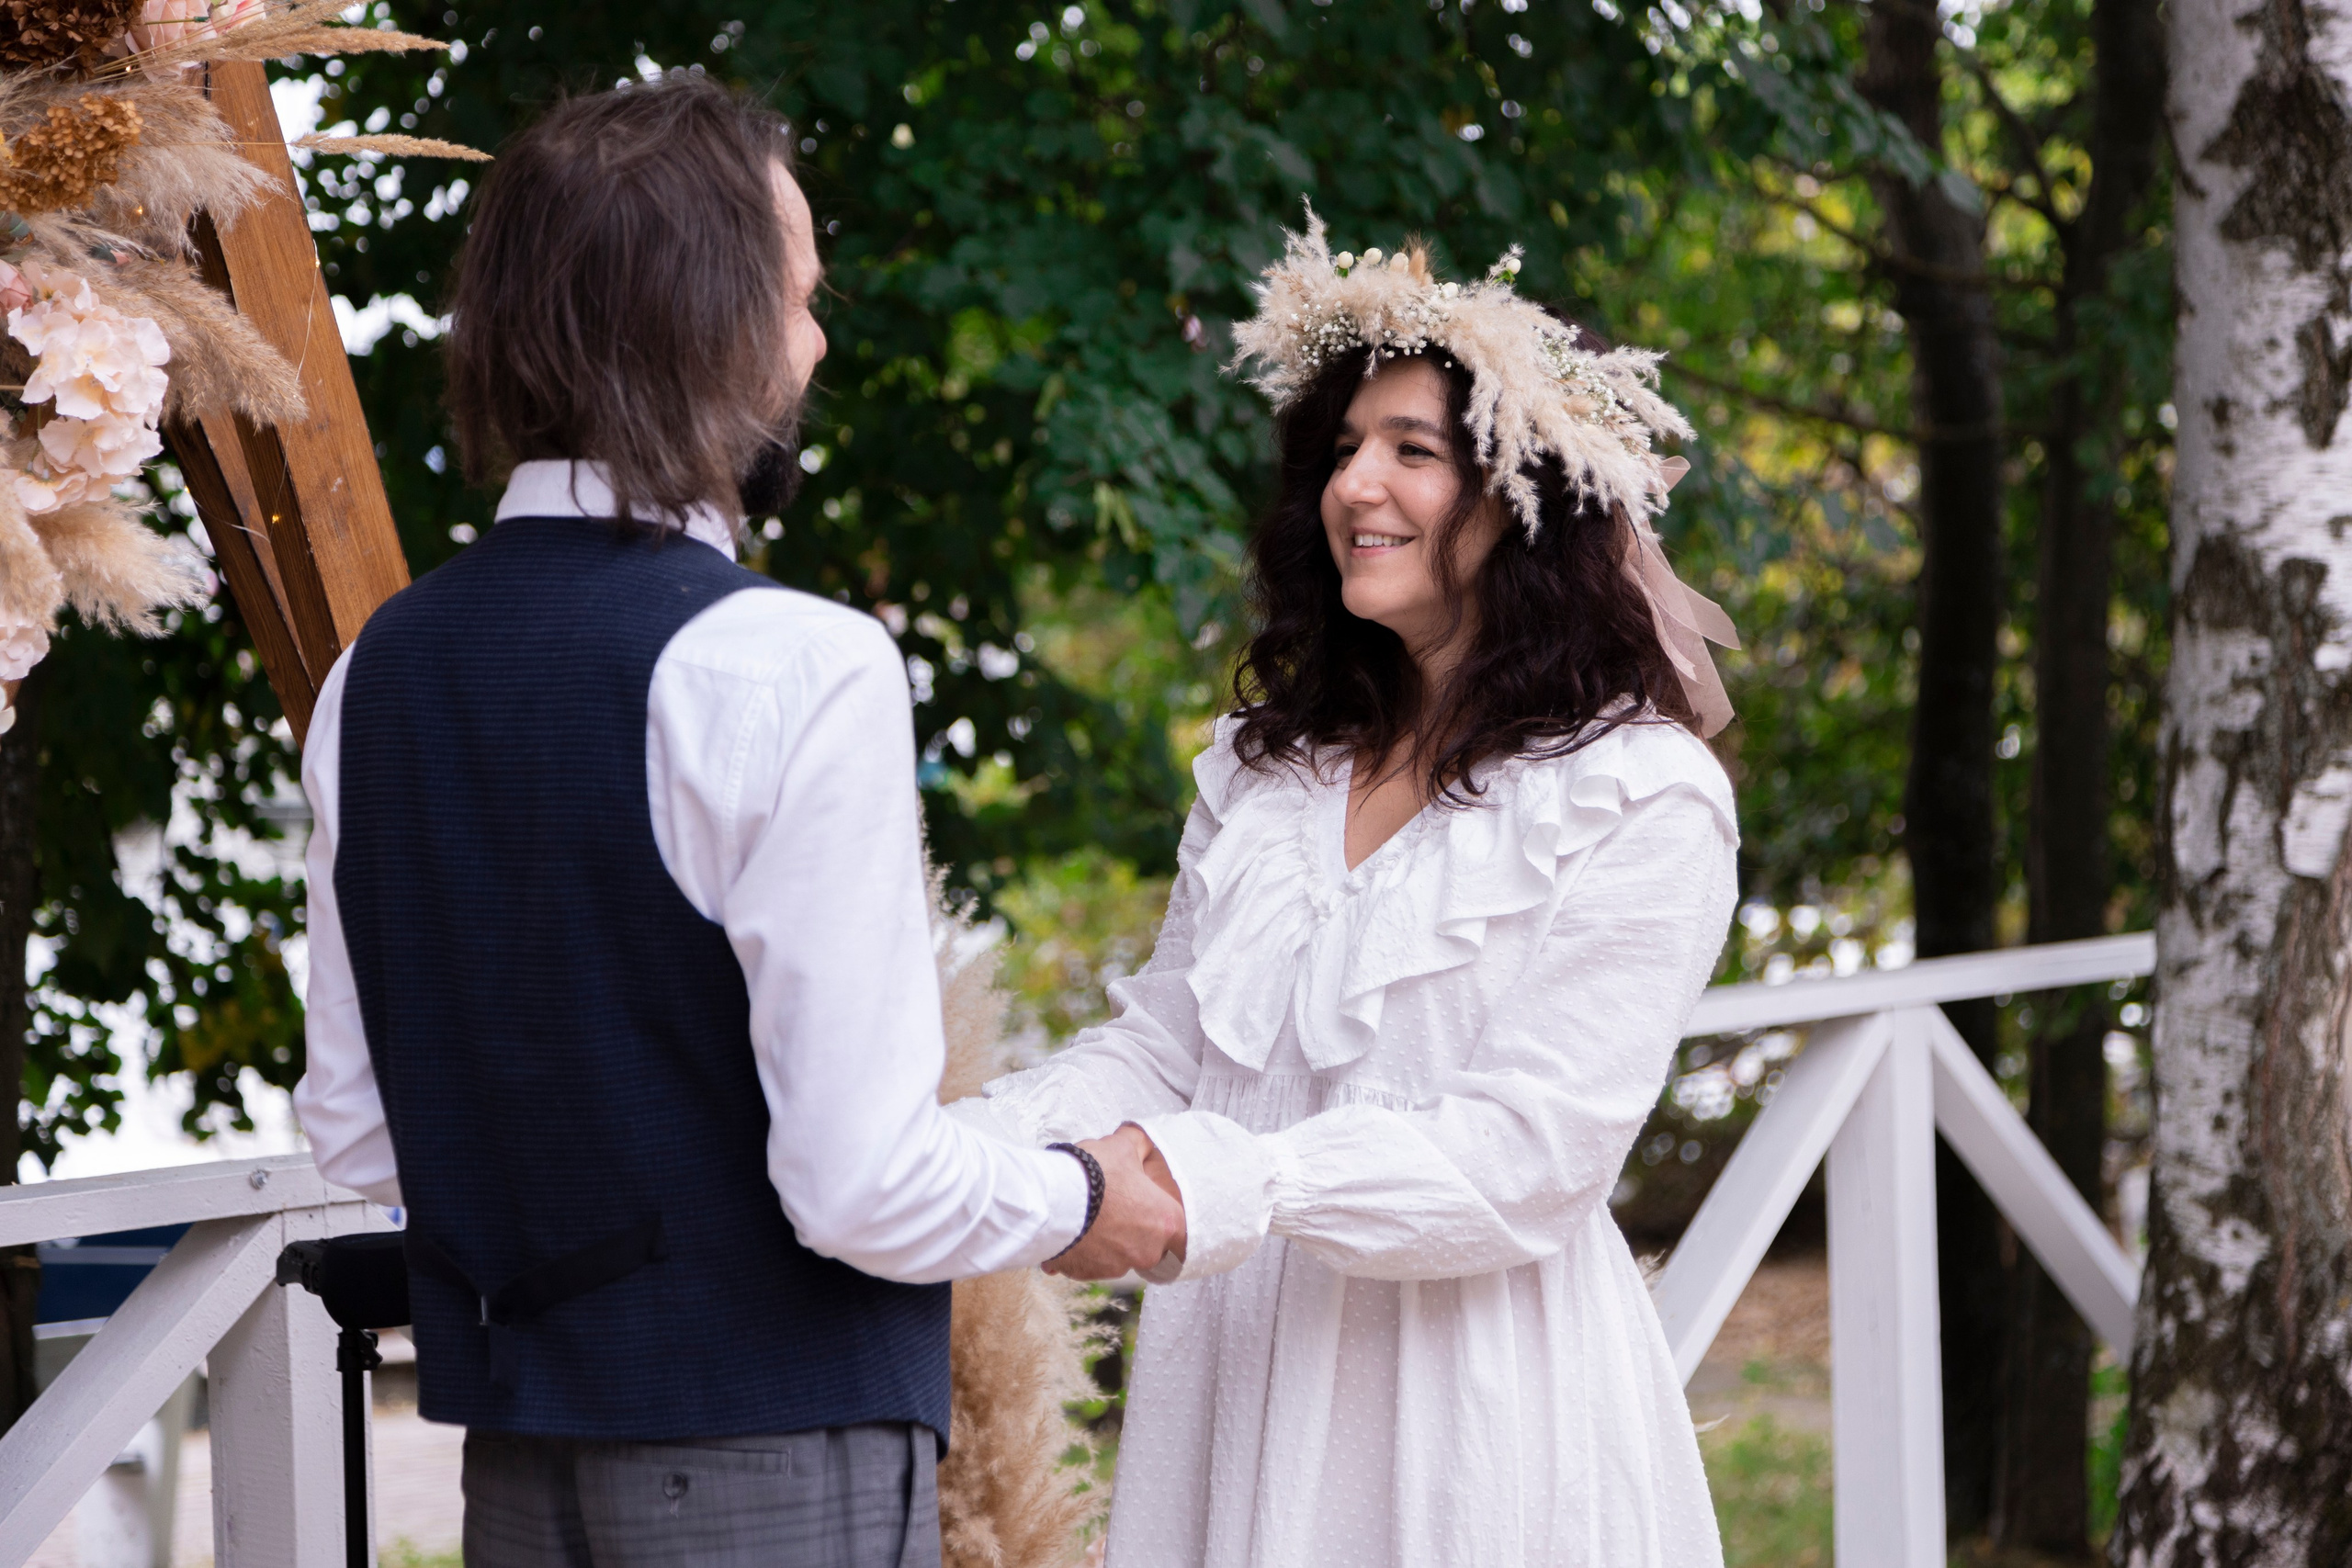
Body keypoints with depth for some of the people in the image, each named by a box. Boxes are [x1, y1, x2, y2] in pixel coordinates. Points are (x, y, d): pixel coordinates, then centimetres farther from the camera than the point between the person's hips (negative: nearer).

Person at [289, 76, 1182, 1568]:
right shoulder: (805, 673, -18)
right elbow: (864, 1183, -19)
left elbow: (354, 1132, 10)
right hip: (772, 1445, -6)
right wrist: (1076, 1202, 0)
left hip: (515, 1443, 7)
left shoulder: (381, 666, 3)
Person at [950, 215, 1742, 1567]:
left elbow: (1532, 1152, -16)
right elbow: (1159, 1048, 12)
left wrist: (1225, 1186, -27)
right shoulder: (1266, 770, 13)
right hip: (1237, 1391, 5)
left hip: (1478, 1409, -5)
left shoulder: (1640, 800, -8)